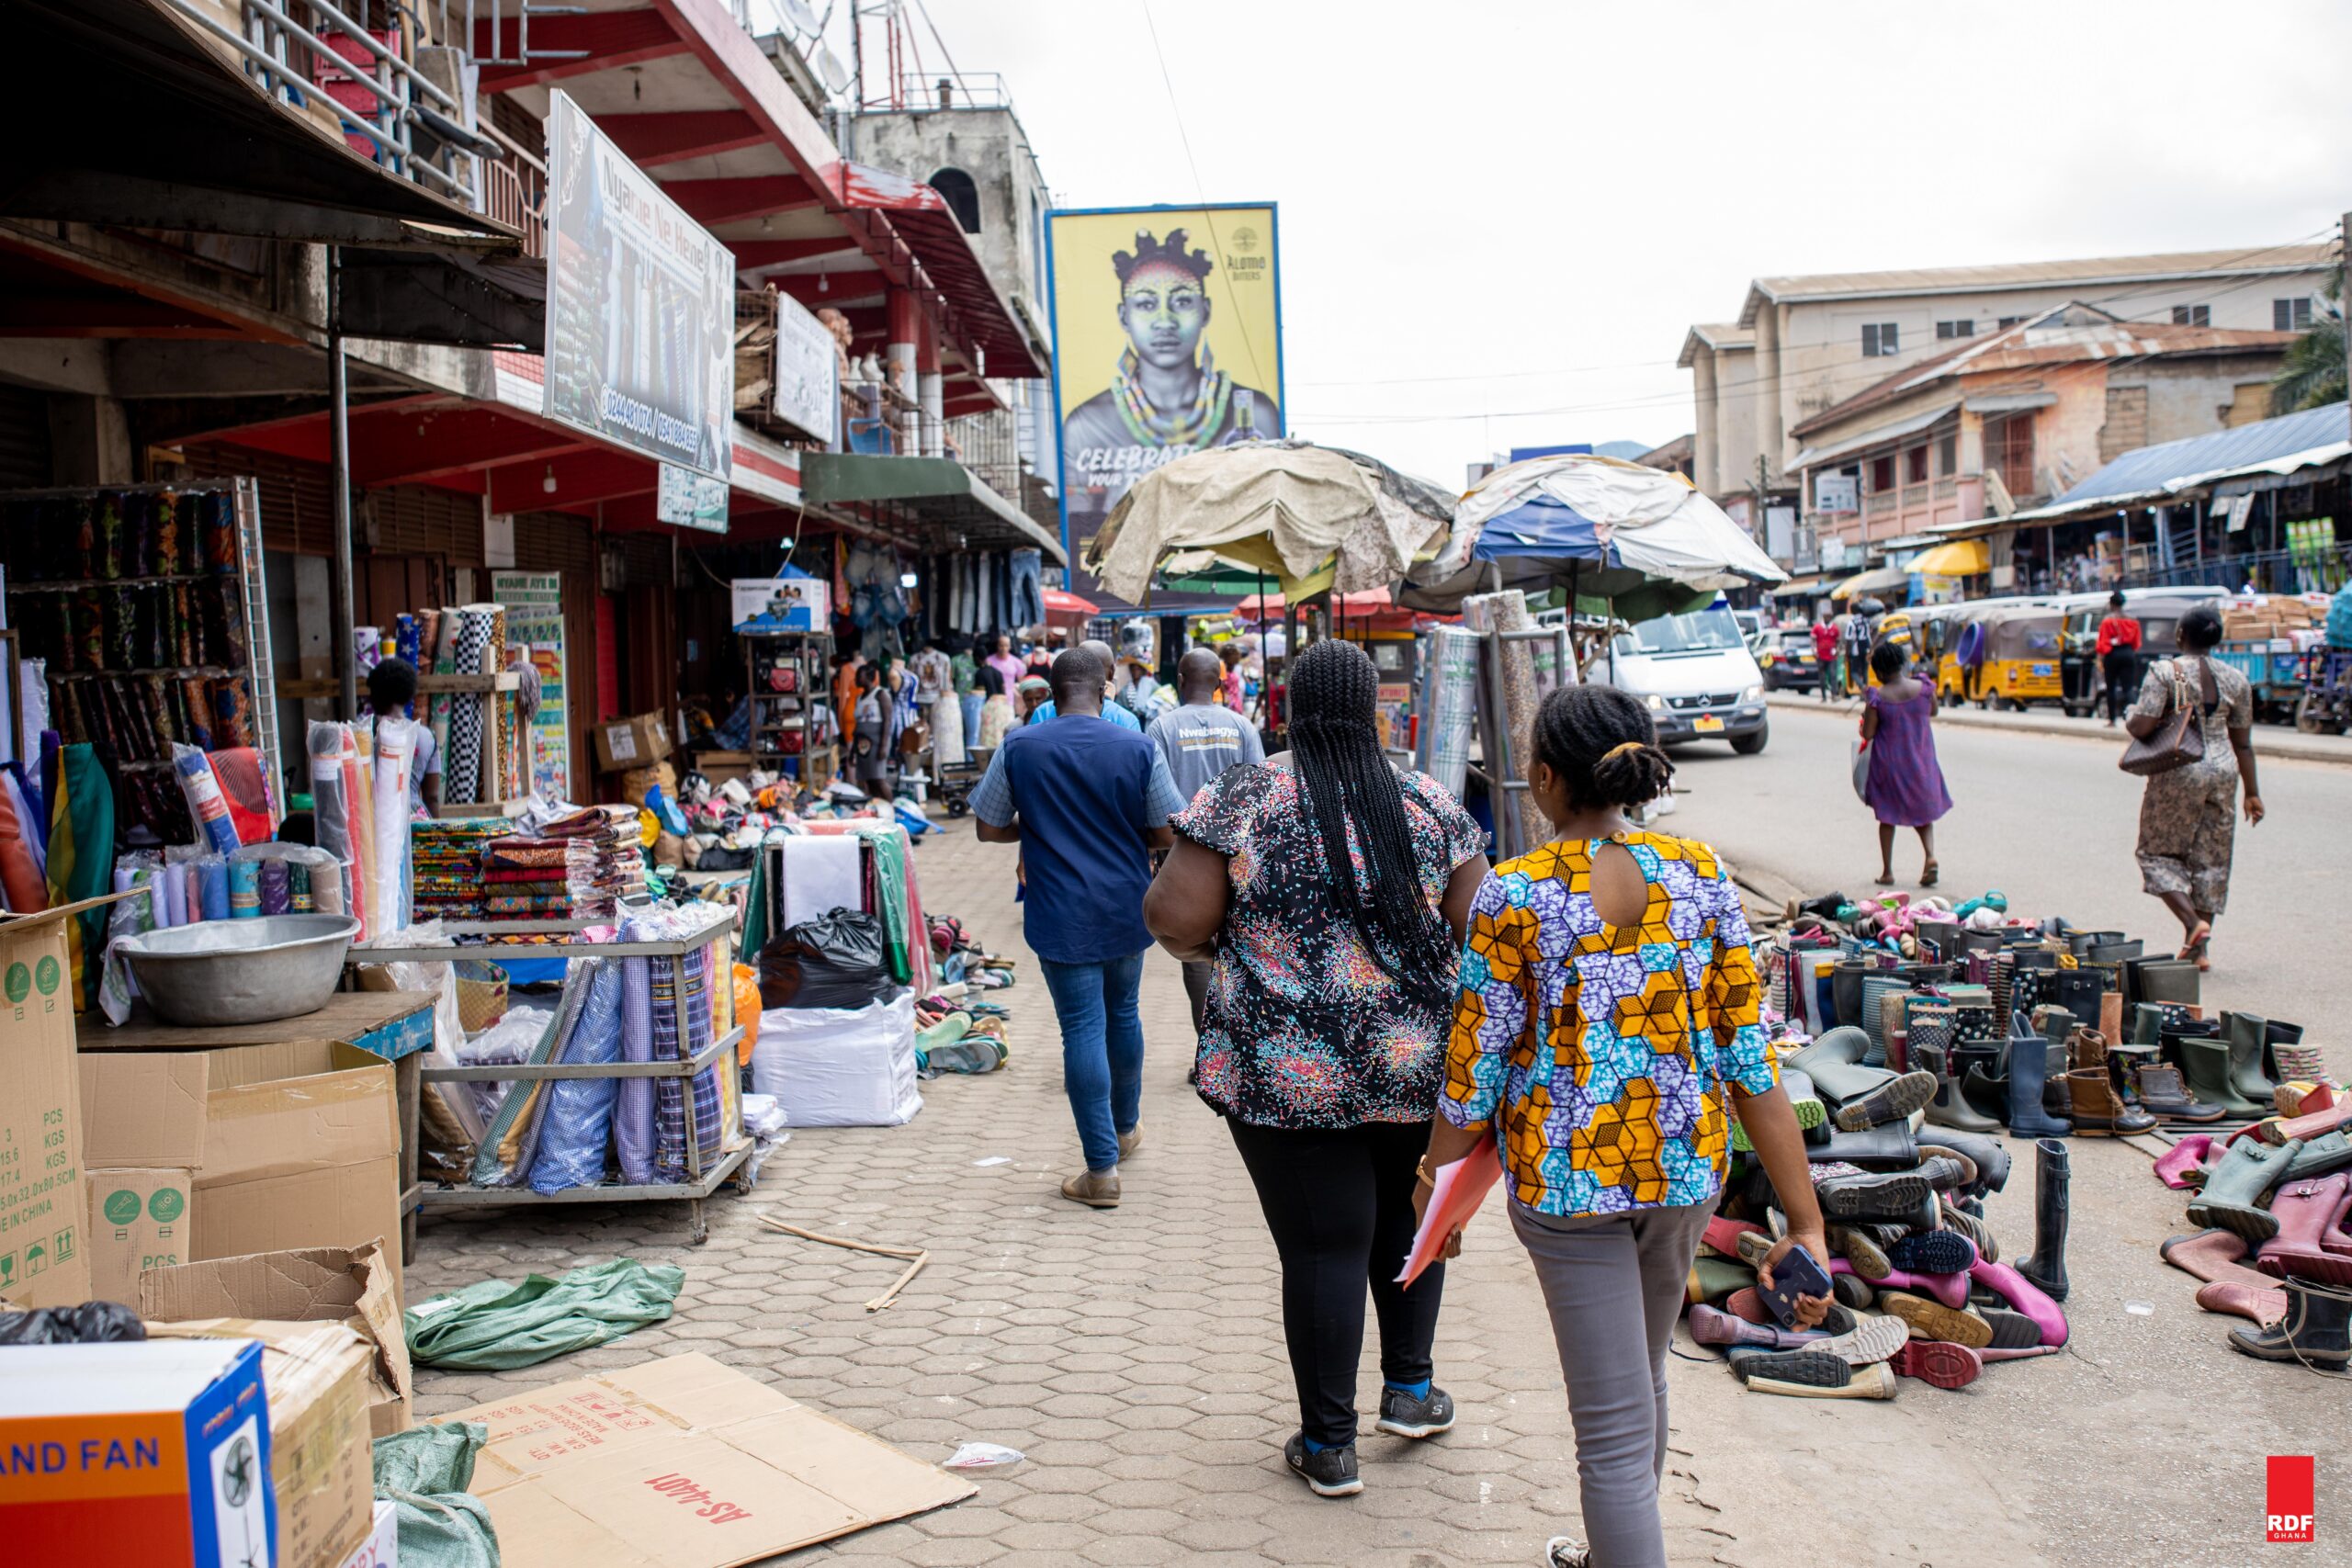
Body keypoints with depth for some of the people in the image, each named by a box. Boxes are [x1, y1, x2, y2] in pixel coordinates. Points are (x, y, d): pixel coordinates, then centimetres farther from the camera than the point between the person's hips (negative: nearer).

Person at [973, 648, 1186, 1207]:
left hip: (1063, 917, -2)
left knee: (1083, 1029, -1)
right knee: (1123, 1014, 21)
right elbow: (1167, 834, -4)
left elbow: (988, 828, 0)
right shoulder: (1138, 748, -6)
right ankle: (1125, 1129, 39)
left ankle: (1102, 1169, -1)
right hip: (1127, 909, 3)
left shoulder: (1018, 748, -6)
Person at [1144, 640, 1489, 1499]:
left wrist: (1208, 941, 9)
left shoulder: (1240, 798, -8)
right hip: (1417, 1064, 3)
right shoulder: (1430, 805, -2)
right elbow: (1477, 932, -4)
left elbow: (1174, 919, -12)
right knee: (1407, 1212, 26)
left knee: (1323, 1244, 5)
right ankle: (1409, 1387, 33)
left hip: (1289, 1073, -2)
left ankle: (1329, 1446, 16)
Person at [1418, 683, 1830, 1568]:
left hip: (1567, 1177, -5)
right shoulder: (1700, 874, -5)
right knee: (1642, 1375, 27)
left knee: (1615, 1431, 3)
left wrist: (1434, 1187, 7)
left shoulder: (1514, 895, -15)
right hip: (1687, 1164, 5)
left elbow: (1476, 1068, -10)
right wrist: (1806, 1224, -4)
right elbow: (1751, 1055, -6)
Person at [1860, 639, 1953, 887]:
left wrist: (1867, 707, 4)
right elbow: (1933, 712, 12)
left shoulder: (1877, 698, -17)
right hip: (1921, 762, 2)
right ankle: (1929, 854, -6)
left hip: (1889, 764, -2)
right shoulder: (1923, 689, -9)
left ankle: (1887, 871, 15)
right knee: (1922, 812, 18)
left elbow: (1867, 734, -12)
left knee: (1887, 817, 12)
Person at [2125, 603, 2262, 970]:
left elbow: (2141, 727, -16)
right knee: (2211, 858, 10)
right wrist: (2253, 792, 17)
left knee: (2158, 851, 10)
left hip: (2178, 773, -4)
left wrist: (2129, 717, 7)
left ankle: (2192, 922, -11)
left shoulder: (2165, 672, -9)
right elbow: (2242, 743, 11)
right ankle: (2201, 948, 13)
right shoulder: (2235, 680, 6)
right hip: (2223, 773, 5)